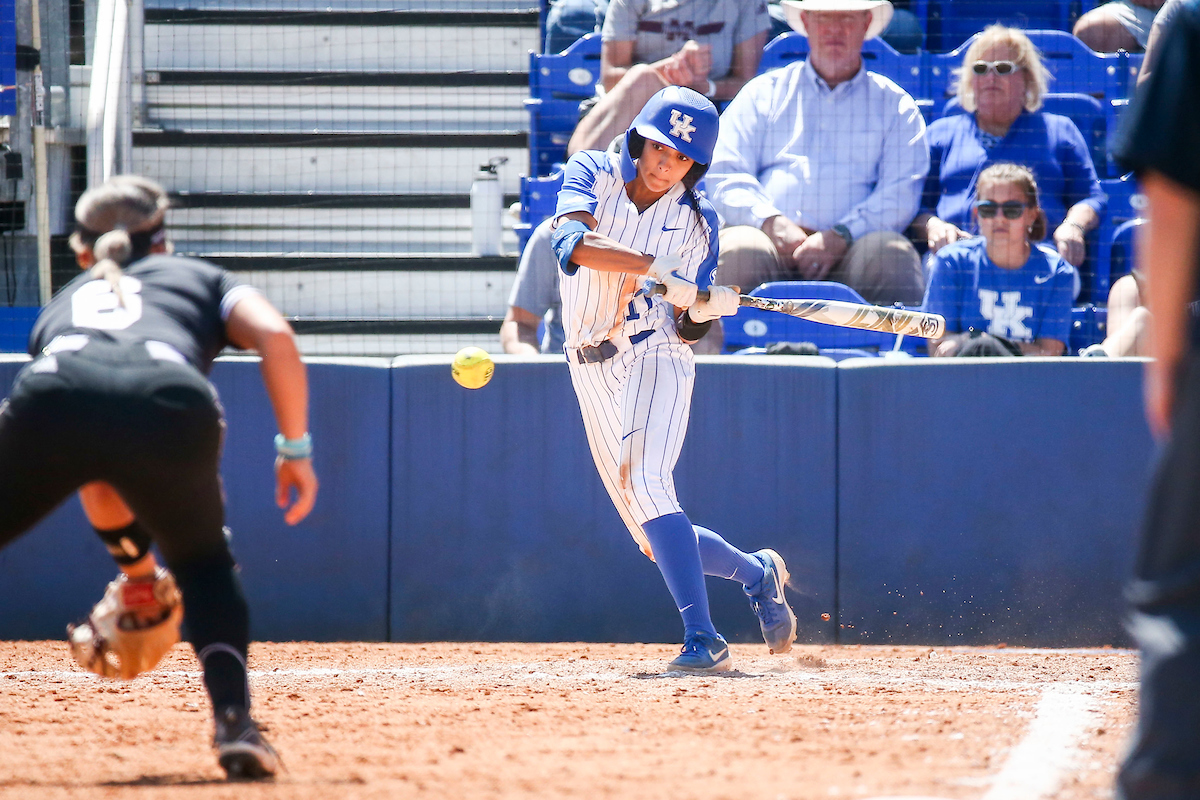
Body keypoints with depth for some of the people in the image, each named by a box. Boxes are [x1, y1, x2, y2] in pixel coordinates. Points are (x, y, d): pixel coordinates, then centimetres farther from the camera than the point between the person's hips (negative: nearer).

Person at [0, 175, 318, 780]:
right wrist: (296, 447, 20)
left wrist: (136, 562, 53)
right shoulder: (200, 278, 38)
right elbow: (275, 337, 15)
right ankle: (233, 722, 6)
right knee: (204, 566, 26)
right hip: (170, 404, -1)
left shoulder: (61, 305, 43)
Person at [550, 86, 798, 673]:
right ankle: (757, 574, 34)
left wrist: (707, 309, -22)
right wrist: (653, 265, -36)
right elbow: (573, 241, -25)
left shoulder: (697, 221, -1)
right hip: (594, 372, 3)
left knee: (646, 482, -29)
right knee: (658, 542, 6)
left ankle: (703, 640, -34)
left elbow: (689, 327, 1)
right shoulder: (592, 175, -4)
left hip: (656, 355, -3)